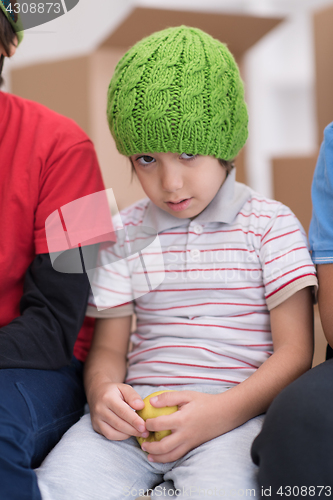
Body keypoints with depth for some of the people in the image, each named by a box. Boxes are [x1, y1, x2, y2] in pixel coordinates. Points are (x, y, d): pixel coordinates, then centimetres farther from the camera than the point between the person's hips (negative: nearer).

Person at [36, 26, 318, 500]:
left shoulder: (271, 224, 4)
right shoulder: (123, 234, 14)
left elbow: (294, 350, 0)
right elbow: (108, 345, 14)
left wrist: (222, 411, -17)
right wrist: (103, 392, -11)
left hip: (236, 410, -2)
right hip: (138, 412, 2)